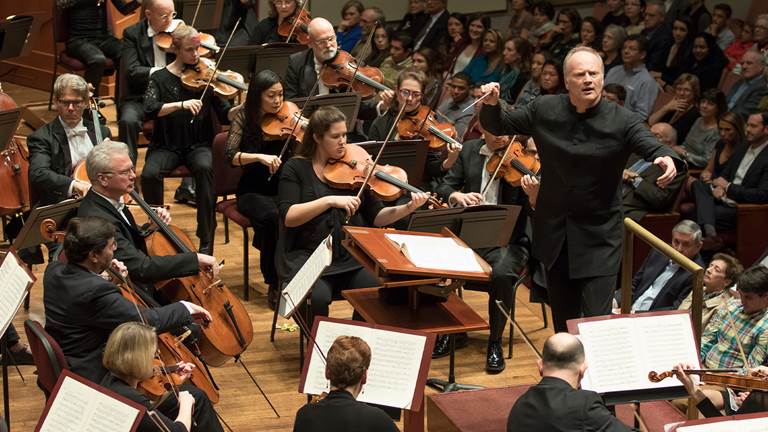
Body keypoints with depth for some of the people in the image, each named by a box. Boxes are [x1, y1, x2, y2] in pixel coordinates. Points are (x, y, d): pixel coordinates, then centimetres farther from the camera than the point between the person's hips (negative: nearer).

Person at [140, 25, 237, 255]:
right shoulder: (160, 78, 1)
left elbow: (225, 115, -2)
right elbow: (149, 110, -16)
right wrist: (181, 104, -29)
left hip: (199, 145, 0)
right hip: (167, 146, 0)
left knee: (205, 168, -34)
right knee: (149, 174, -30)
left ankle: (206, 240, -25)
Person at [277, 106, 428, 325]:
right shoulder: (296, 168, 2)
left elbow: (376, 217, 6)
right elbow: (288, 216, -12)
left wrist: (409, 208, -11)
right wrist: (330, 200, -21)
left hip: (351, 258, 3)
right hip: (307, 257, -3)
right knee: (318, 297, -31)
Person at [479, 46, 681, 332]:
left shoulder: (622, 122, -13)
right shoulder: (544, 110, -3)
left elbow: (652, 146, -27)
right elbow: (499, 126, 9)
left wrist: (667, 159, -51)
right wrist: (492, 104, -13)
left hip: (599, 236, -4)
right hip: (554, 231, 4)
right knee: (563, 318, 17)